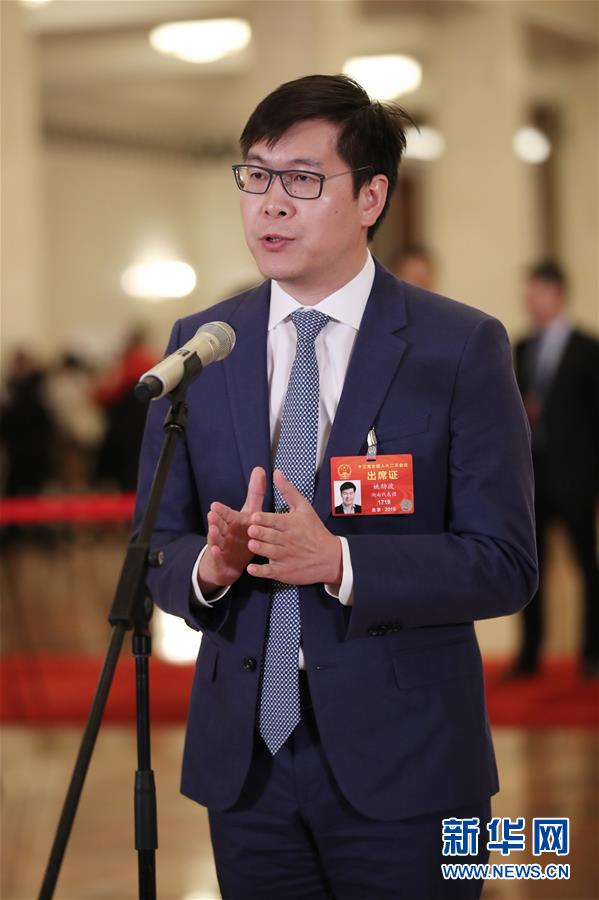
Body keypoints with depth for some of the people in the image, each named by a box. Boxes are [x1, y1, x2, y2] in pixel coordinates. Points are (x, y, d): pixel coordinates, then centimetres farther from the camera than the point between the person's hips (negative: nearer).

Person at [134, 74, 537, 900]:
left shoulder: (462, 348, -6)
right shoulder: (199, 345, 6)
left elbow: (505, 565, -10)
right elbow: (158, 542, 8)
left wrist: (341, 561, -24)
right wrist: (209, 565, -15)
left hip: (402, 765, -3)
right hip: (244, 760, 3)